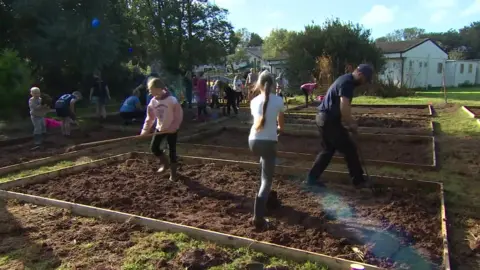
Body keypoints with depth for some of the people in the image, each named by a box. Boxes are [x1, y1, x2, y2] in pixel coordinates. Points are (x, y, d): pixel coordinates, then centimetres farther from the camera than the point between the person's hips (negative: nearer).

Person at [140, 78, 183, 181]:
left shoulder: (172, 100, -21)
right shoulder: (153, 102, -3)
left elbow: (179, 115, -18)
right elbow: (150, 117, 3)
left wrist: (173, 128, -24)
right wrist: (145, 130, -5)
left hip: (172, 130, -6)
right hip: (160, 128, 6)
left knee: (172, 151, 1)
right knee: (154, 147, 2)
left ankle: (173, 173, 16)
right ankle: (165, 164, 26)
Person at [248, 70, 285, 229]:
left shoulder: (254, 101, 8)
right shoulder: (278, 100, 2)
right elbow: (281, 126, 10)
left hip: (253, 141, 4)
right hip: (269, 142, -3)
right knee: (267, 180, 3)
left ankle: (267, 195, 41)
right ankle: (258, 218, -8)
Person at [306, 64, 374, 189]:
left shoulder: (346, 80, 17)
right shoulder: (347, 83, -16)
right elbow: (344, 108, -25)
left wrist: (349, 122, 18)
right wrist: (351, 124, -11)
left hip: (323, 118, 10)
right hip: (329, 120, -10)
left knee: (328, 149, 17)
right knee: (350, 149, 1)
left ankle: (312, 178, 18)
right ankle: (359, 180, 13)